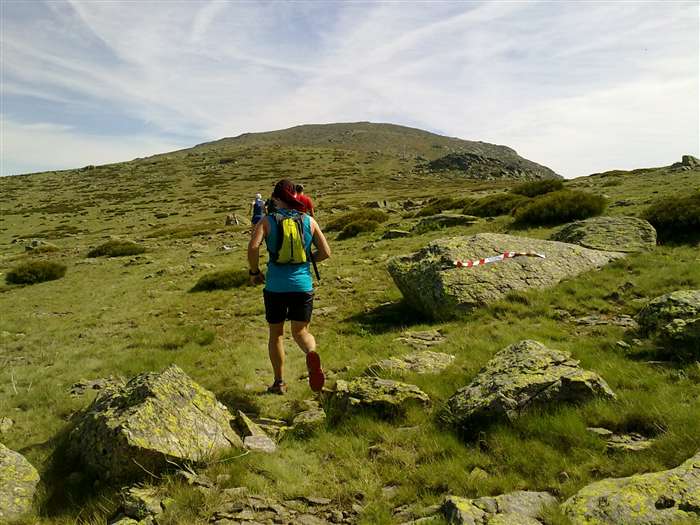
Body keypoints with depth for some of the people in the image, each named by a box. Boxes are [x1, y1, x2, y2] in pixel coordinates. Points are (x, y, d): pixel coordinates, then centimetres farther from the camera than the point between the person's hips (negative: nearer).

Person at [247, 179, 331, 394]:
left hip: (275, 286, 0)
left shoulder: (267, 221, -1)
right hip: (303, 285, 1)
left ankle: (279, 382, 23)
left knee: (276, 334, 17)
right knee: (300, 332, 8)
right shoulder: (309, 221, 4)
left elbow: (253, 247, -16)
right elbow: (325, 252, 1)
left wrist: (254, 272, -1)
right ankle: (312, 354, -26)